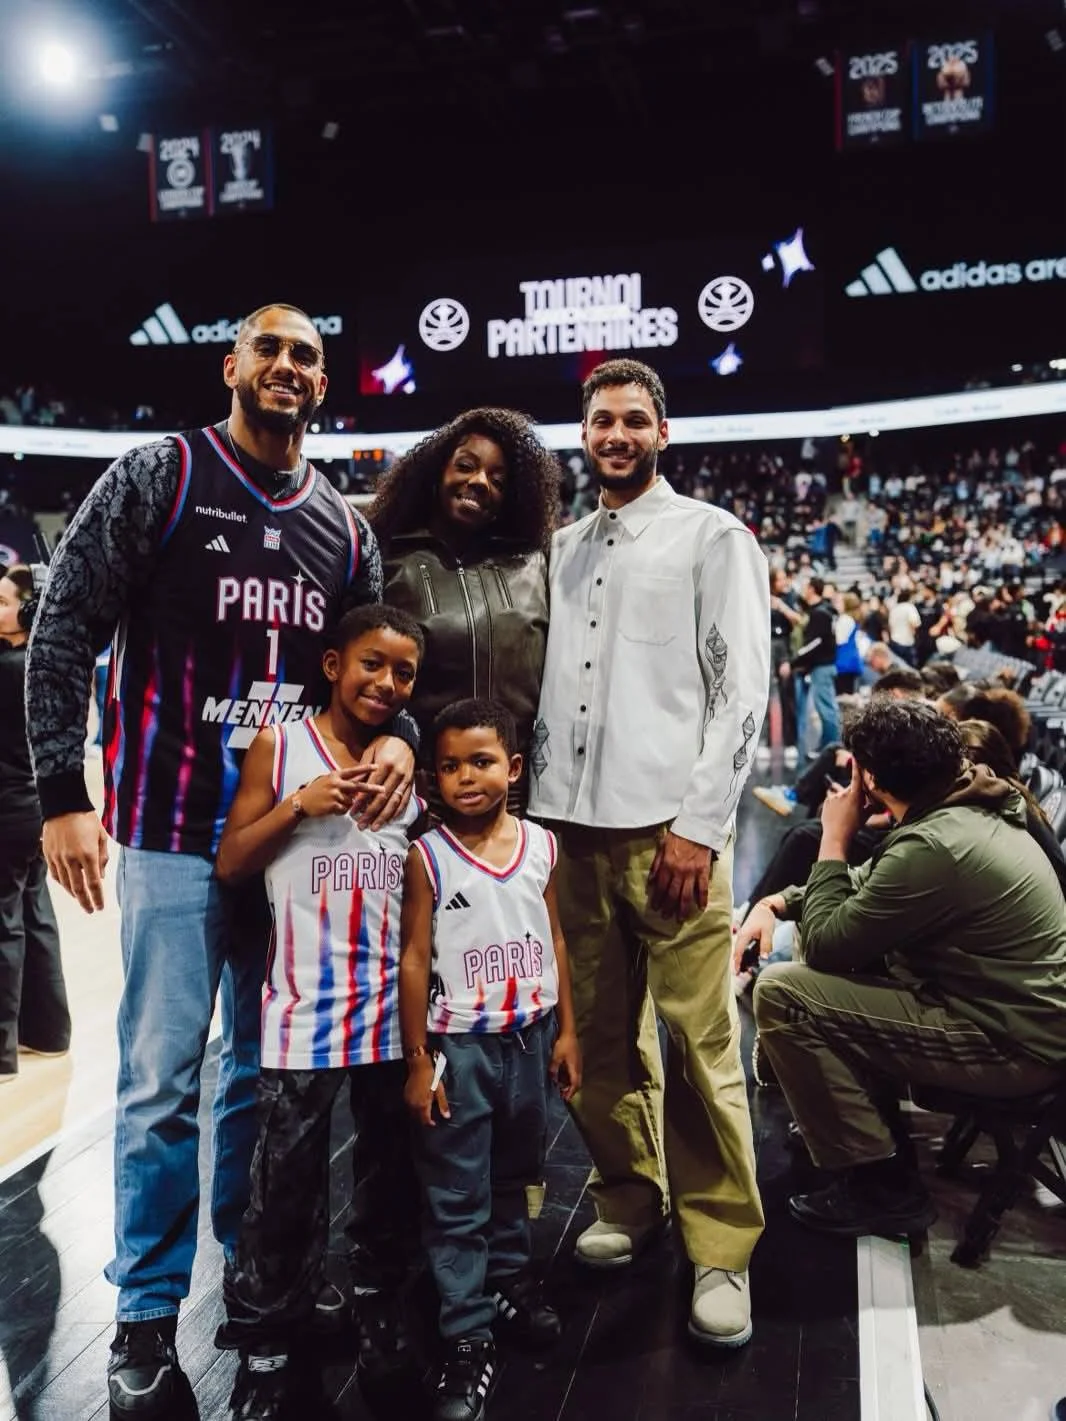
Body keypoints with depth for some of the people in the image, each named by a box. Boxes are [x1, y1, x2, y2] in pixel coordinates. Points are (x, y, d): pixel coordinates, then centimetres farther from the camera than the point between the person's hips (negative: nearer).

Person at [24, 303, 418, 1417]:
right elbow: (63, 629, -6)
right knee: (164, 1079, 1)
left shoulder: (343, 526, 10)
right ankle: (147, 1319, 20)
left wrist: (398, 735, -11)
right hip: (175, 833, -4)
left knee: (267, 1068, 15)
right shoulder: (158, 478, -2)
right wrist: (63, 795, -14)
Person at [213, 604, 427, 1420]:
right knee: (288, 1183, 3)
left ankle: (384, 1299, 39)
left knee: (400, 1167, 17)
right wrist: (298, 806, -16)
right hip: (305, 1005, -4)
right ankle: (266, 1344, 22)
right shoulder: (280, 747, -3)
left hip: (397, 1007, 4)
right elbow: (230, 865, -4)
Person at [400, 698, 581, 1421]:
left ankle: (511, 1282, 43)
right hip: (459, 1043, -3)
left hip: (529, 1035, 4)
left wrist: (566, 1032, 6)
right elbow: (415, 959, -9)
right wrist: (418, 1061, -9)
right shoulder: (428, 856, -12)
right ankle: (470, 1341, 15)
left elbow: (555, 940, 5)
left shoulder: (541, 844, -2)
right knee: (457, 1200, 3)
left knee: (513, 1178, 22)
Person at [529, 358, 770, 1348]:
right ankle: (630, 1203, 27)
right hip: (576, 824, 5)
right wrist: (542, 807, 5)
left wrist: (698, 825, -12)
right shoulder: (563, 548, 17)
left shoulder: (711, 536, 3)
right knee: (605, 1033, 10)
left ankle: (721, 1247, 12)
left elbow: (742, 689, -4)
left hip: (669, 825, -4)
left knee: (699, 1042, -2)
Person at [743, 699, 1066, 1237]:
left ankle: (880, 1185, -3)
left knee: (781, 992, -16)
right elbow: (868, 887, 18)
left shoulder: (933, 847, -26)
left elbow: (825, 945, -18)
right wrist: (776, 903, 5)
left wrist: (834, 840, -7)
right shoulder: (972, 808, 5)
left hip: (1012, 1046, -10)